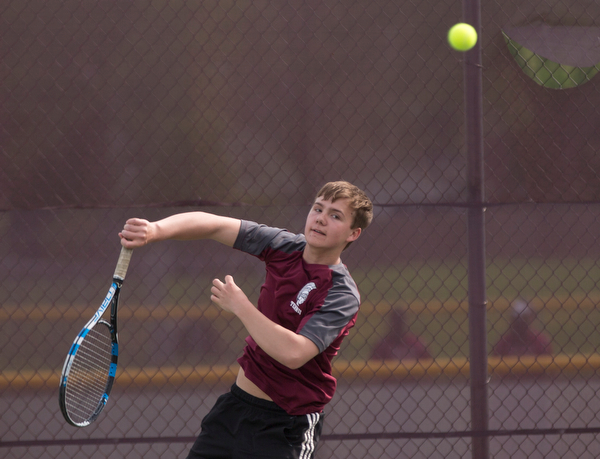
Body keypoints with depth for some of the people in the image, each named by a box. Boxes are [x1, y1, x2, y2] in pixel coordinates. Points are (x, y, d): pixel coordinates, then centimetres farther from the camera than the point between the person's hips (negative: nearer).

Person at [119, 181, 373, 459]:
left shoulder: (342, 295, -21)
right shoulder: (288, 247, -2)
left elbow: (293, 353, -33)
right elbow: (212, 226, -4)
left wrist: (239, 305, -24)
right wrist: (156, 230, -22)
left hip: (286, 425, -6)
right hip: (235, 404, 6)